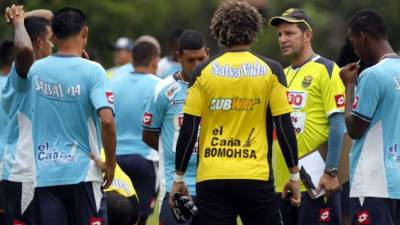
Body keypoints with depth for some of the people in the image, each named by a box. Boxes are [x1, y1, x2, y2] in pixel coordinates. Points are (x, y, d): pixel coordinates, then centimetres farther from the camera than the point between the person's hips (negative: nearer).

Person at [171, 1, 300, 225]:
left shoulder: (204, 71, 1)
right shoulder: (270, 70, 0)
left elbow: (188, 129, 0)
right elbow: (284, 126, -1)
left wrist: (179, 178, 8)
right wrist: (294, 175, 6)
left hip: (211, 179, 1)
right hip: (256, 178, -1)